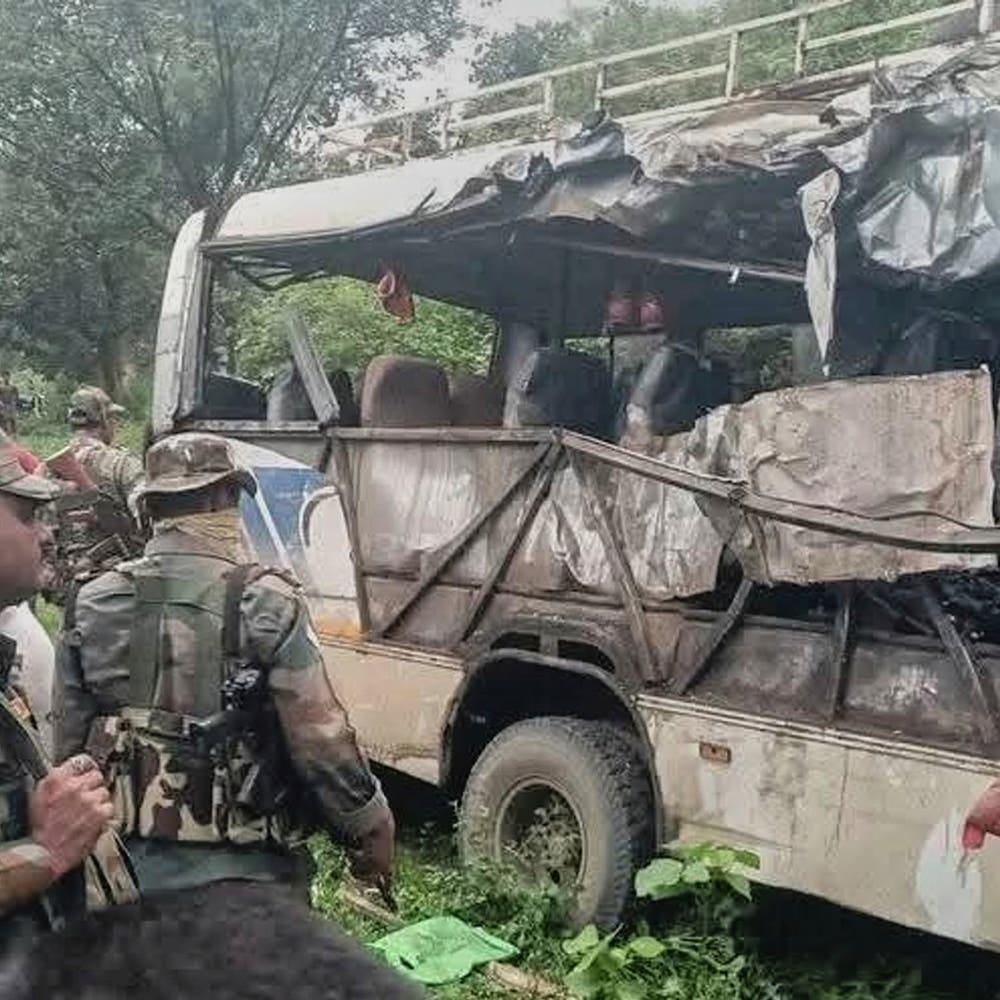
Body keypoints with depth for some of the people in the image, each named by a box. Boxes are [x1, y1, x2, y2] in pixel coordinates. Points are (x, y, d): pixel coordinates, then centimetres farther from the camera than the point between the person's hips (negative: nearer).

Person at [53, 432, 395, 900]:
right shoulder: (265, 604, -15)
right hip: (239, 872, -4)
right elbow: (322, 742, -16)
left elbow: (68, 746, 4)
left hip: (125, 865, 4)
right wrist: (372, 829, -2)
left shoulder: (89, 607, -2)